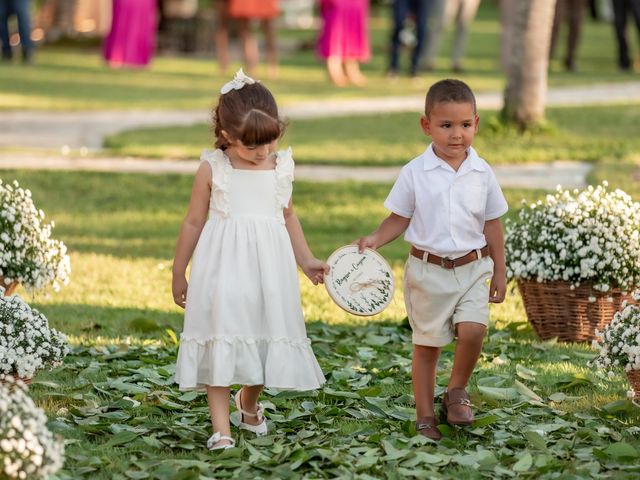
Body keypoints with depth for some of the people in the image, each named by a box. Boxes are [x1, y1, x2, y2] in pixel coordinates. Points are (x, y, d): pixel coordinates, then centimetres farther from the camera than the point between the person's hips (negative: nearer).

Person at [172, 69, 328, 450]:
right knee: (221, 338, -8)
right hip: (223, 266, -3)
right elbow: (194, 222, 4)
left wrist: (306, 261, 20)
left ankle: (249, 403, 39)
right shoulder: (212, 169, -5)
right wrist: (179, 274, 8)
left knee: (267, 336, 10)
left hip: (268, 265, 3)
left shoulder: (281, 167, 4)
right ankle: (221, 428, -5)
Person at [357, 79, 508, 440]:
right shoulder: (415, 173, -6)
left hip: (472, 268, 1)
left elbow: (492, 225, 7)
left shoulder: (482, 173, 0)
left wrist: (499, 271, 9)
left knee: (472, 331, -18)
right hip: (428, 270, -1)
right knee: (427, 344, 7)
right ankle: (426, 416, 20)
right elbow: (399, 219, 1)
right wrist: (376, 240, -16)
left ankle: (457, 391, 8)